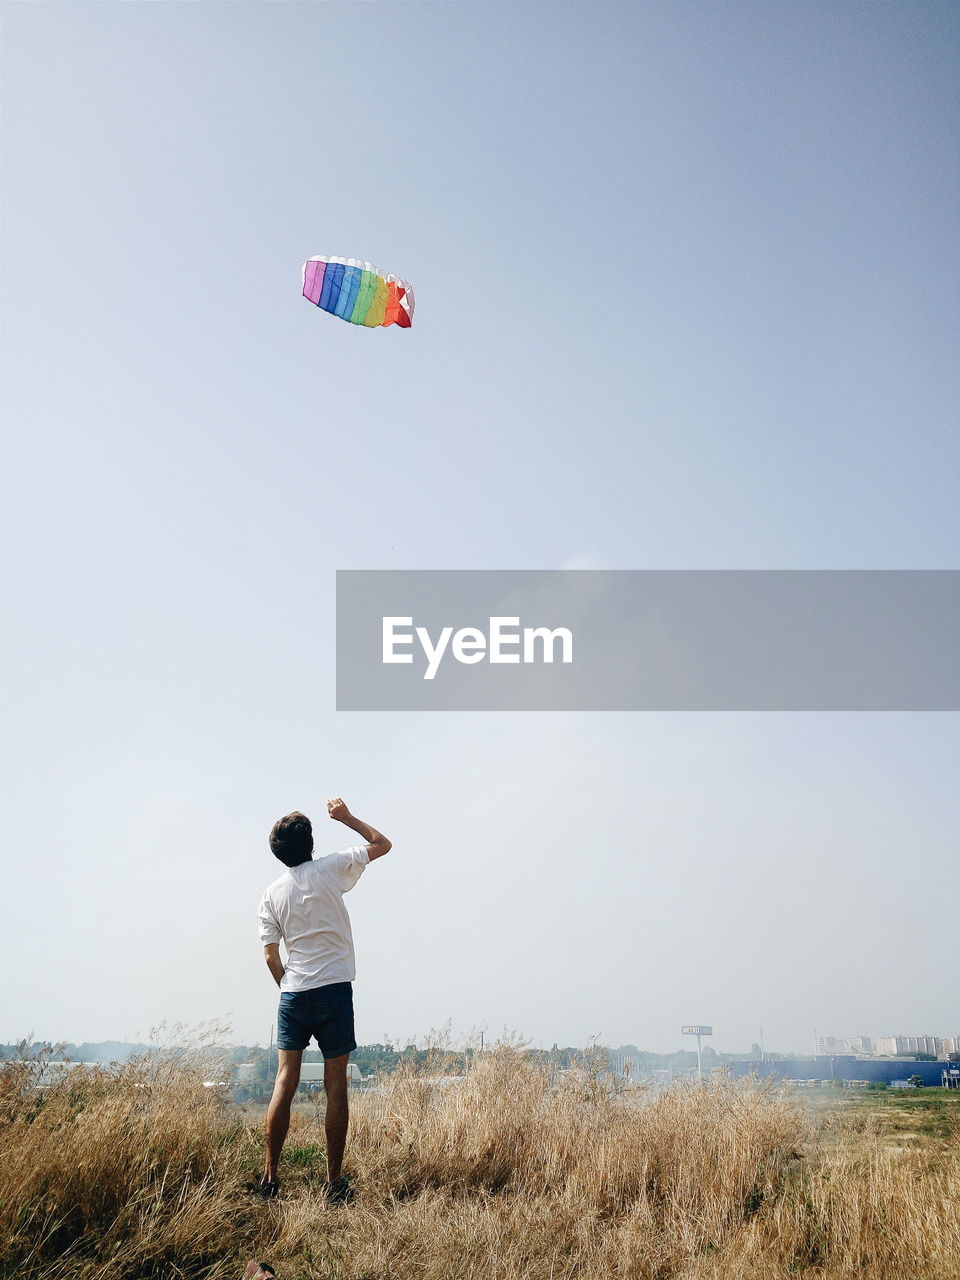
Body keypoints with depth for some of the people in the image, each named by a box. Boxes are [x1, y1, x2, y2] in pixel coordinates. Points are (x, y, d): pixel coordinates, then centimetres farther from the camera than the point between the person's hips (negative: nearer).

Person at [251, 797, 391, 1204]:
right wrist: (345, 817, 13)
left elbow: (271, 956, 4)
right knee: (335, 1086, 3)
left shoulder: (271, 894, 4)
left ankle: (269, 1177, 10)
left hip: (293, 994, 3)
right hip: (334, 990, -3)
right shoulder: (329, 869, -5)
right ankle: (334, 1181, 7)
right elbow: (383, 844, 5)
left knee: (284, 1083, 8)